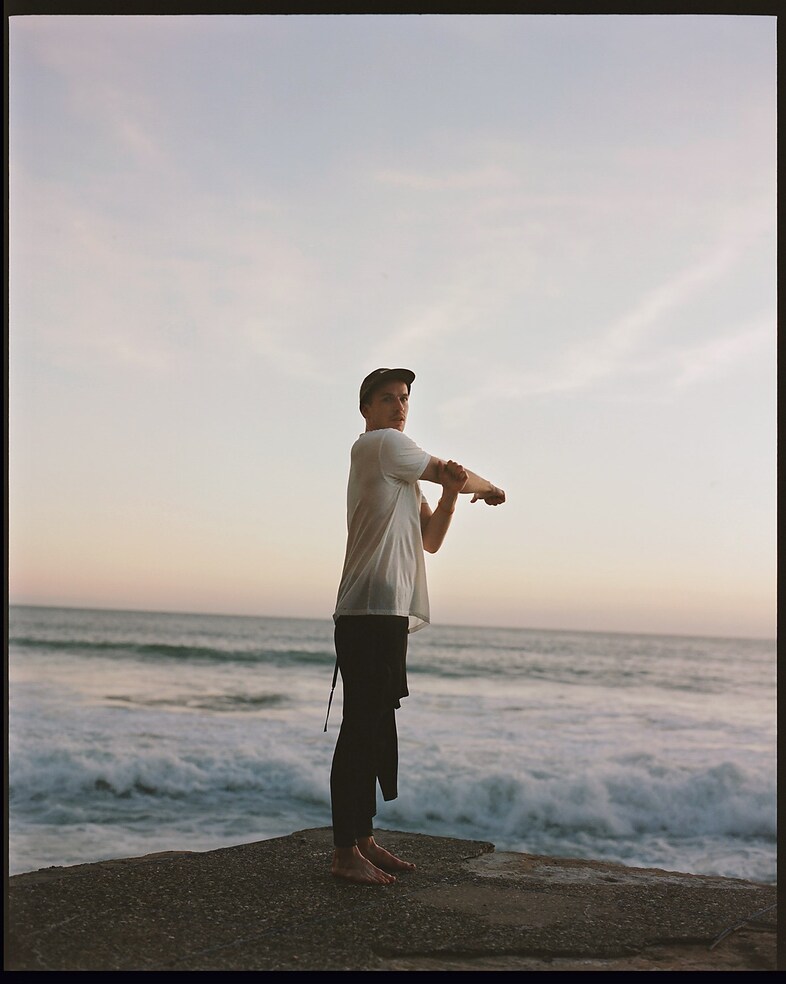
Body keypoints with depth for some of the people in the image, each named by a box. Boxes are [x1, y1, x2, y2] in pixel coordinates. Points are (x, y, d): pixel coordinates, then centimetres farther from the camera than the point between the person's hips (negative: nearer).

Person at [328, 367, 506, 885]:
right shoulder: (381, 443, -2)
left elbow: (430, 540, 18)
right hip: (369, 611, -10)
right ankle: (345, 851, -6)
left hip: (392, 613, 10)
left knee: (377, 730, 11)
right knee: (361, 729, -9)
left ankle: (364, 838, 18)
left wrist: (451, 493, 2)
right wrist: (488, 488, 20)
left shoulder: (404, 473, 25)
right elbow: (452, 472, 0)